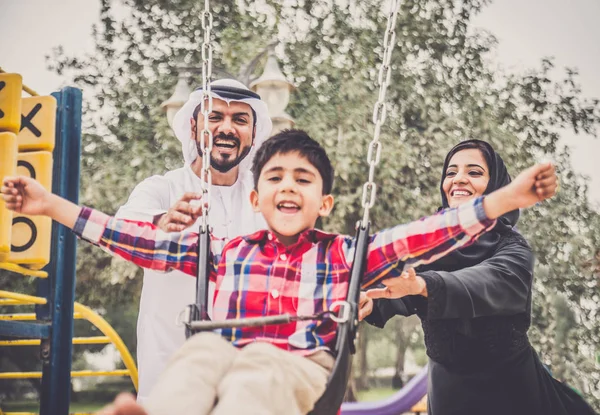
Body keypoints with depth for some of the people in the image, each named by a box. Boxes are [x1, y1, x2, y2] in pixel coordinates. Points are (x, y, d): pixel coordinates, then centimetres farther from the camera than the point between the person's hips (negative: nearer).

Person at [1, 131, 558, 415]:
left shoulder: (344, 255, 18)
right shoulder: (228, 253, 23)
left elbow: (421, 236, 7)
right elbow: (146, 241, 20)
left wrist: (504, 199, -6)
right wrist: (54, 207, 17)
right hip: (218, 369, 2)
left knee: (255, 365, -35)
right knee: (204, 349, -32)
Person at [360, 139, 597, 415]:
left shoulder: (513, 249, -14)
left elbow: (491, 283, -35)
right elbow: (401, 285, -19)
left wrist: (422, 284, -55)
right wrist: (372, 302, -43)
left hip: (508, 387, -2)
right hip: (447, 386, 2)